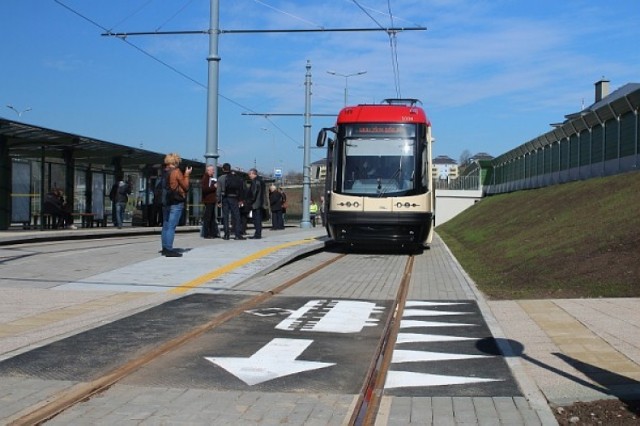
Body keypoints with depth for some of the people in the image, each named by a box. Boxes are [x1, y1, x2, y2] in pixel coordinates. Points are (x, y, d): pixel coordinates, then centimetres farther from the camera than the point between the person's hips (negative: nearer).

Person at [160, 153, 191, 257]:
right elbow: (185, 187, -6)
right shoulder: (176, 172, -10)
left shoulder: (164, 172, 10)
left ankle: (165, 248, 16)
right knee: (171, 226, -8)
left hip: (165, 202, 7)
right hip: (176, 203, -7)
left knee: (165, 226, 11)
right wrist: (186, 175, 4)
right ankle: (169, 249, -10)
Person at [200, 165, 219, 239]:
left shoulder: (211, 178, 20)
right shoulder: (205, 178, -8)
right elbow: (204, 189, -22)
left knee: (212, 217, 10)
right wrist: (214, 187, -21)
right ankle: (206, 234, -5)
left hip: (212, 201, 9)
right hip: (208, 201, -9)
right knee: (207, 217, -7)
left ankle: (213, 233, 13)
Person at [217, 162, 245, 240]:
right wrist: (240, 199, 6)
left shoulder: (221, 178, 0)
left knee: (225, 216, 5)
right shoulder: (235, 177, 2)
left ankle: (226, 234, 2)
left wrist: (219, 201, 2)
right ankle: (238, 234, -6)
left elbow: (219, 191, -2)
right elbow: (240, 189, 1)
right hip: (234, 198, 0)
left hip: (225, 199, 0)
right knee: (236, 216, 1)